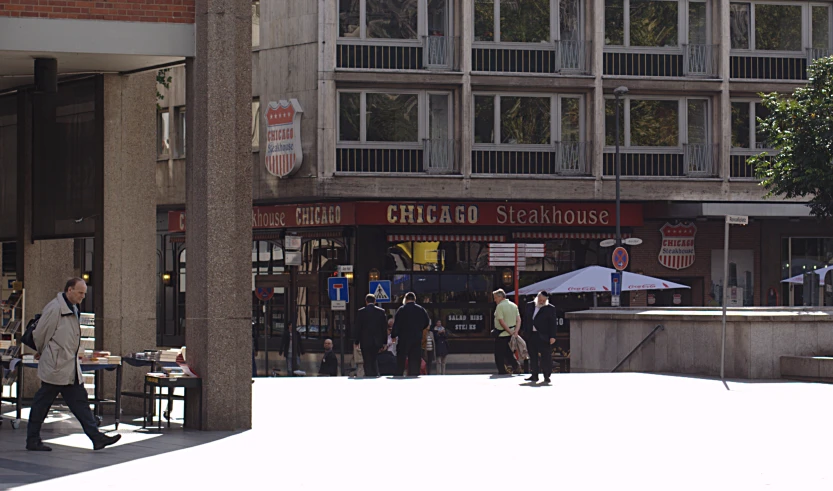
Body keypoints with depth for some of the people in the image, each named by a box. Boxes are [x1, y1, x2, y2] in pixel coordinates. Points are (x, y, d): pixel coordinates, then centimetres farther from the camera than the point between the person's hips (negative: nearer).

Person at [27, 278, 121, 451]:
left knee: (80, 401, 5)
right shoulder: (54, 308, -16)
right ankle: (32, 441, 9)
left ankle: (97, 438, 2)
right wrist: (45, 353, 5)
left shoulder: (73, 310, 13)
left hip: (71, 368, 9)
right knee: (42, 403, 1)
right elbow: (39, 335, -11)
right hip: (55, 367, -9)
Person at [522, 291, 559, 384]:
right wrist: (525, 332, 8)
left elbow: (553, 323, -4)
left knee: (545, 356, -2)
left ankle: (546, 376, 3)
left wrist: (552, 336, -11)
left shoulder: (550, 308, -2)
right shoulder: (530, 306, 12)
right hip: (532, 335, 5)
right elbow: (526, 319, 16)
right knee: (533, 355, 8)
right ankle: (534, 375, 15)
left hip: (544, 336, -5)